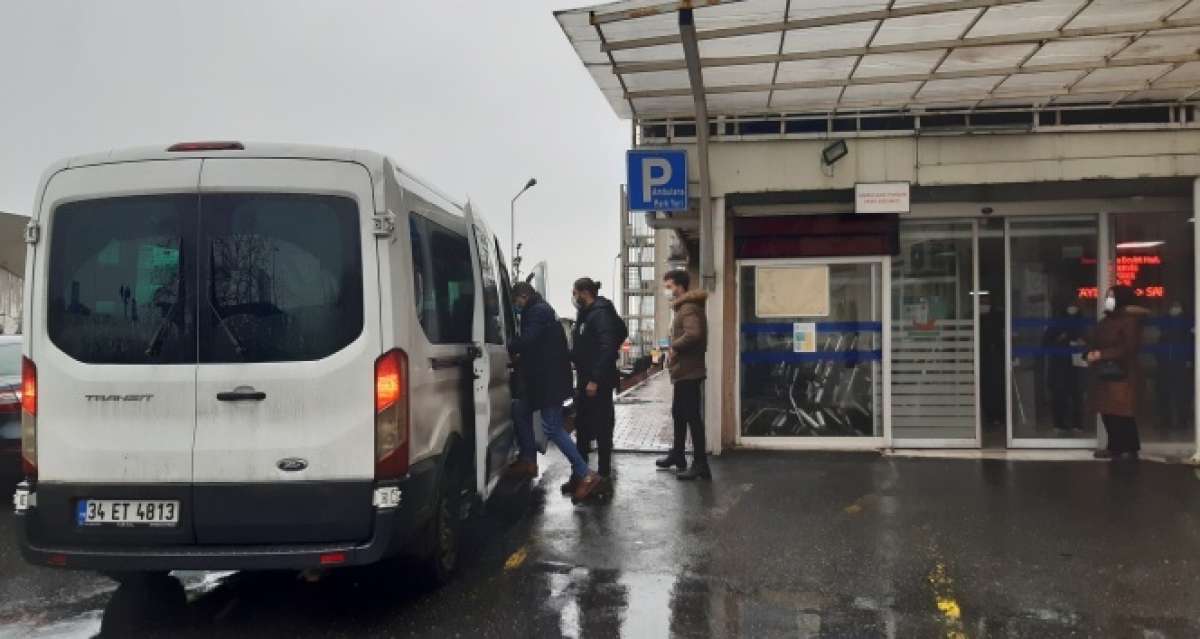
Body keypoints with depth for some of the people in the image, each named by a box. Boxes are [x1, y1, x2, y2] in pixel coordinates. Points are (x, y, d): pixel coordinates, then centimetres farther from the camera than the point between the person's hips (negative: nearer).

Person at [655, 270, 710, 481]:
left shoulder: (689, 308, -16)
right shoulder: (683, 308, 18)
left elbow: (693, 334, -33)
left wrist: (674, 347, -20)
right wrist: (674, 351, 6)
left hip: (688, 372, -11)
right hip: (683, 371, 11)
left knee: (692, 416, -8)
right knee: (679, 413, 21)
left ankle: (700, 464, -5)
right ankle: (677, 455, 34)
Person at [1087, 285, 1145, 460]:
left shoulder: (1130, 321, -9)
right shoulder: (1106, 321, 17)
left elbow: (1128, 348, -17)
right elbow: (1095, 342, 20)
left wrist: (1102, 354, -17)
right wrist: (1091, 354, -2)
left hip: (1122, 375, -8)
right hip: (1103, 374, 8)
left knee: (1123, 415, -8)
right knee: (1108, 413, 9)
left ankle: (1131, 450, -1)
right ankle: (1115, 447, 18)